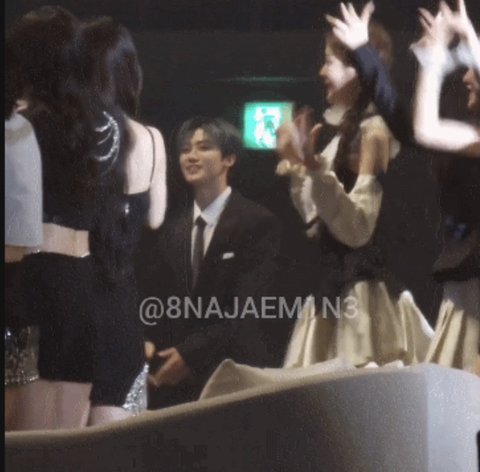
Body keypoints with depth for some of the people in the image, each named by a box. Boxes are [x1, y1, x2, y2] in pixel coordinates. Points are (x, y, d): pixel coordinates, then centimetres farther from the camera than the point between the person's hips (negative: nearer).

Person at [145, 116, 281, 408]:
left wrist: (191, 352, -18)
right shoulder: (173, 229, 16)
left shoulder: (258, 224, -4)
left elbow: (247, 308, -12)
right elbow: (164, 302, 14)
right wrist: (151, 345, -6)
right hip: (174, 378, 5)